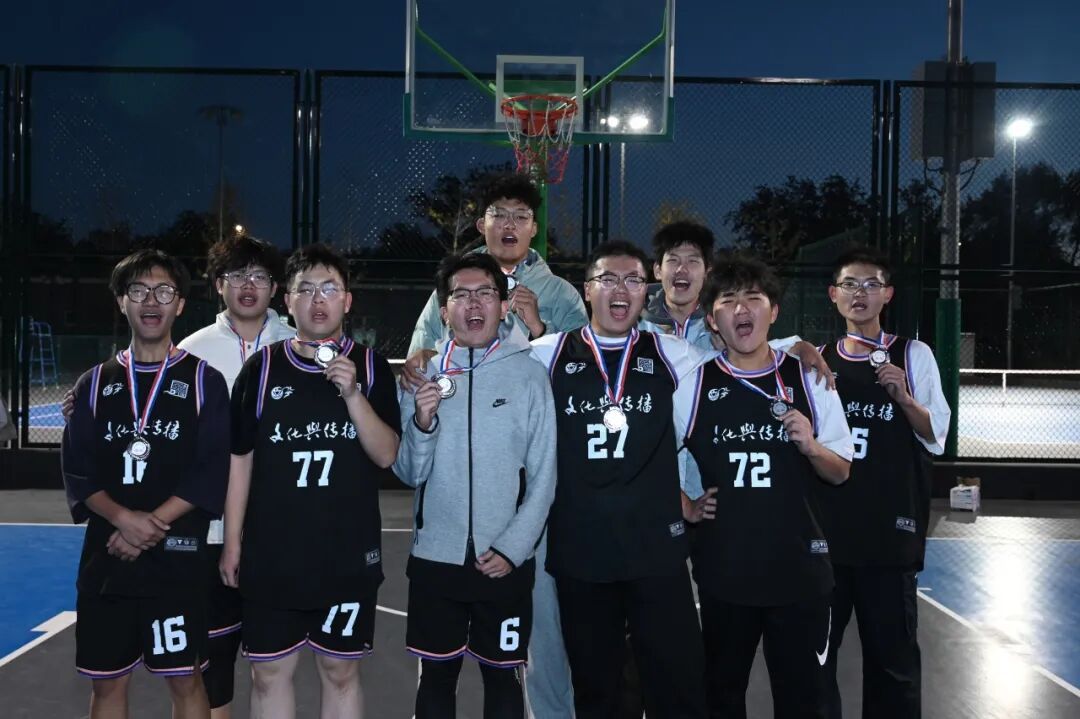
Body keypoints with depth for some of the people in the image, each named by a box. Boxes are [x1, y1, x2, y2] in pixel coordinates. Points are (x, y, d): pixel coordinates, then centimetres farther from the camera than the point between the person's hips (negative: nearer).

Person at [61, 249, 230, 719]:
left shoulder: (203, 380, 2)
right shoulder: (96, 383, 10)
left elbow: (211, 473, -6)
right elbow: (77, 471, 4)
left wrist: (153, 526, -15)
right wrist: (124, 518, -14)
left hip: (176, 558, -3)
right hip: (106, 556, 3)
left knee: (185, 679, 3)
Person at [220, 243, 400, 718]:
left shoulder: (371, 367, 0)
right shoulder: (261, 367, 0)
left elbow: (387, 455, -7)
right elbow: (240, 461, 4)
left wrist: (353, 395, -20)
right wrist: (232, 543, 3)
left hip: (348, 556, 0)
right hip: (271, 554, 1)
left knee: (340, 672, 11)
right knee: (269, 674, 9)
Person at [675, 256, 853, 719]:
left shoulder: (808, 380, 1)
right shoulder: (693, 384, 0)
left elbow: (841, 472, 6)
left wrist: (811, 447, -13)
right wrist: (684, 506, 0)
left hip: (799, 566, 0)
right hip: (723, 569, 0)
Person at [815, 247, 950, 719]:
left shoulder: (913, 355, 0)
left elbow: (937, 439, -2)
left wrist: (904, 399, -17)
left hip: (889, 528, -2)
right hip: (824, 527, 3)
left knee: (892, 653, 6)